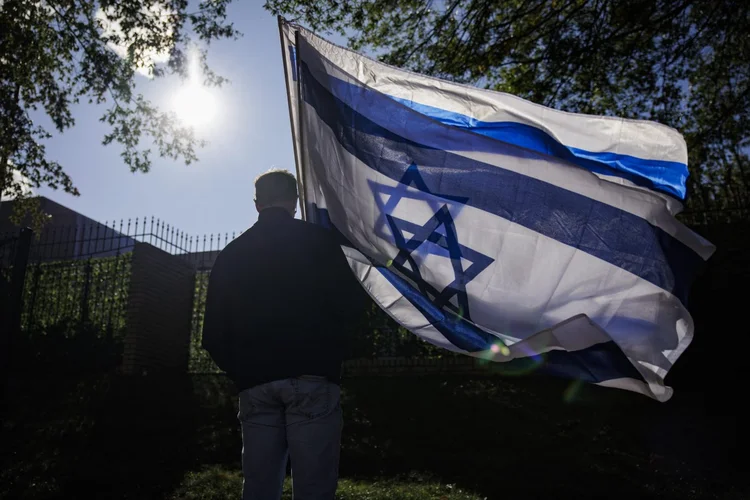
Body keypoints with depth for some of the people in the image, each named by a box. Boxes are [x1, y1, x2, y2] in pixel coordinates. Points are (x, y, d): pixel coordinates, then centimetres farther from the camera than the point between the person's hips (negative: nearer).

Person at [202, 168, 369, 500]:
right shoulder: (320, 241, 3)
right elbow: (351, 303, -2)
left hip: (255, 383, 4)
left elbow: (214, 331, 10)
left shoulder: (231, 254, 12)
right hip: (311, 377, -3)